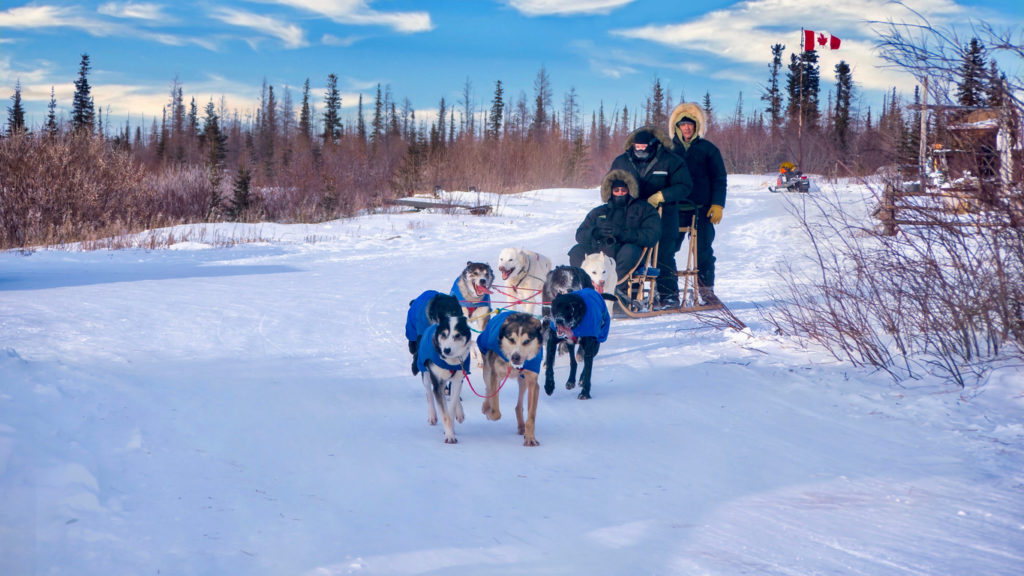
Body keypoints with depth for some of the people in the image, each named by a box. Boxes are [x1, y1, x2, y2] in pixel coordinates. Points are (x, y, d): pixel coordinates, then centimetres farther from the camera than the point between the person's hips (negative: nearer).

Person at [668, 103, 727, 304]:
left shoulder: (708, 149, 7)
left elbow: (719, 180, 6)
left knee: (703, 250, -1)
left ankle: (706, 289, 8)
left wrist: (717, 204, -4)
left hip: (701, 210, -1)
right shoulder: (670, 150, 11)